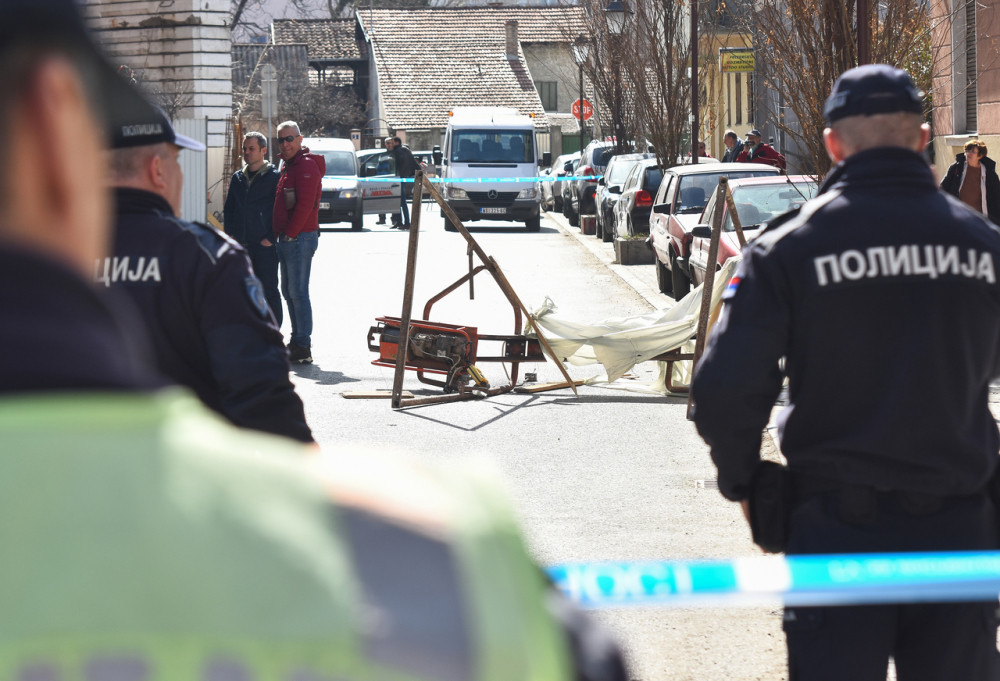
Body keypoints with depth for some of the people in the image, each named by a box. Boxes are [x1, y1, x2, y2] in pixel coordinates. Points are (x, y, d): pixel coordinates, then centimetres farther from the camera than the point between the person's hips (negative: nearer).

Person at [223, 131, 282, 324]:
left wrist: (271, 238, -11)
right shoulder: (238, 178, 14)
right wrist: (230, 233, 8)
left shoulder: (274, 177, -3)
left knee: (268, 290, -1)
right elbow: (228, 209, 21)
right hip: (240, 245, 5)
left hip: (264, 245, -5)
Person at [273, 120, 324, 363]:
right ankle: (297, 341, 20)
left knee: (298, 292, -9)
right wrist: (281, 234, 14)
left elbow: (305, 205, -20)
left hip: (300, 239, -10)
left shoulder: (306, 165, -13)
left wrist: (290, 234, -16)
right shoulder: (288, 165, 18)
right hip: (287, 239, 10)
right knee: (289, 291, 13)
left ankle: (303, 348, -8)